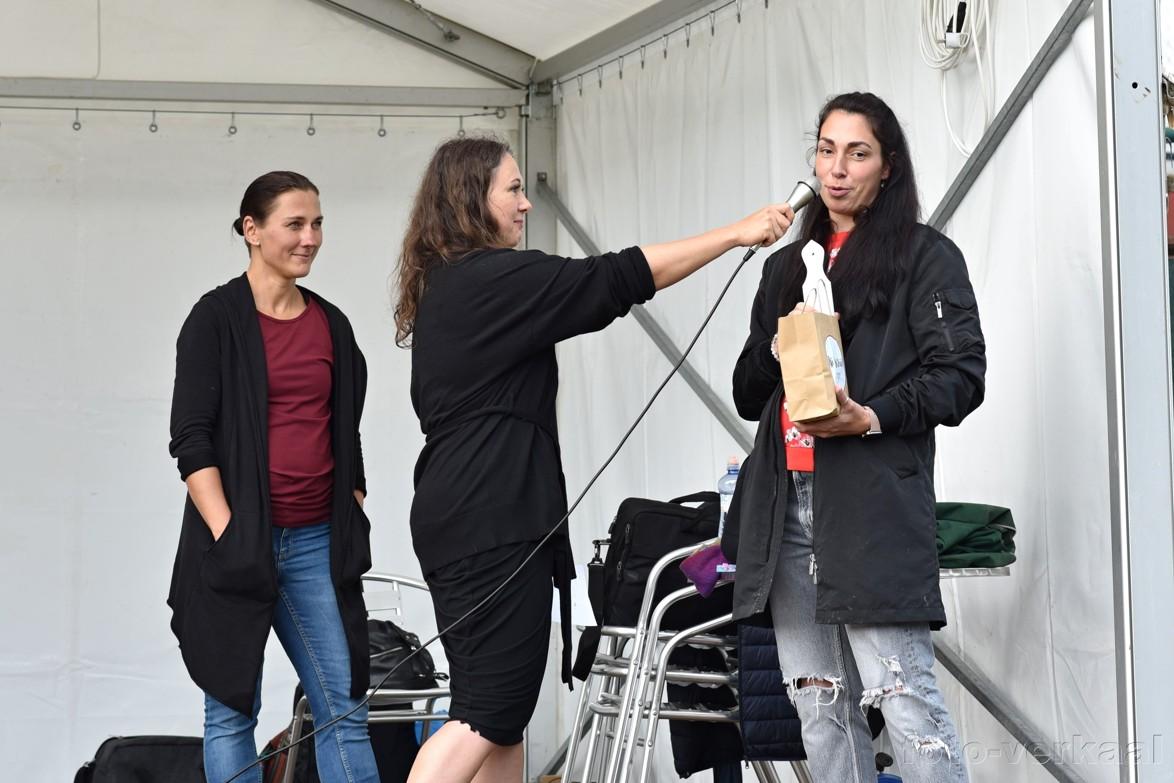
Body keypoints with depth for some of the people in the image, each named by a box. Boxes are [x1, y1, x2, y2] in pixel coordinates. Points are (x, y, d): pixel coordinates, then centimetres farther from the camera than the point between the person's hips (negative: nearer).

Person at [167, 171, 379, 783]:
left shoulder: (331, 324, 13)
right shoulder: (216, 318, -2)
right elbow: (190, 439, -8)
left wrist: (353, 534, 11)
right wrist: (227, 537, -15)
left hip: (316, 542, 5)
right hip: (238, 543, -4)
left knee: (344, 706, 0)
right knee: (232, 710, 2)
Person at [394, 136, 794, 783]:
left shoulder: (444, 287, 19)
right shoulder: (489, 279, -11)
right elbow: (617, 279, -15)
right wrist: (737, 233, -9)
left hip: (460, 519, 10)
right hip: (494, 524, -10)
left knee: (502, 717, 8)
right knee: (489, 716, -12)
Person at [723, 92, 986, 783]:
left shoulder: (925, 255, 4)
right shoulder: (789, 265, 21)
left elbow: (961, 373, -5)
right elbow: (748, 394, 21)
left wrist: (873, 417, -20)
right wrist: (778, 349, 0)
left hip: (872, 502, -6)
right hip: (787, 504, 6)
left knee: (904, 696, -13)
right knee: (820, 707, 6)